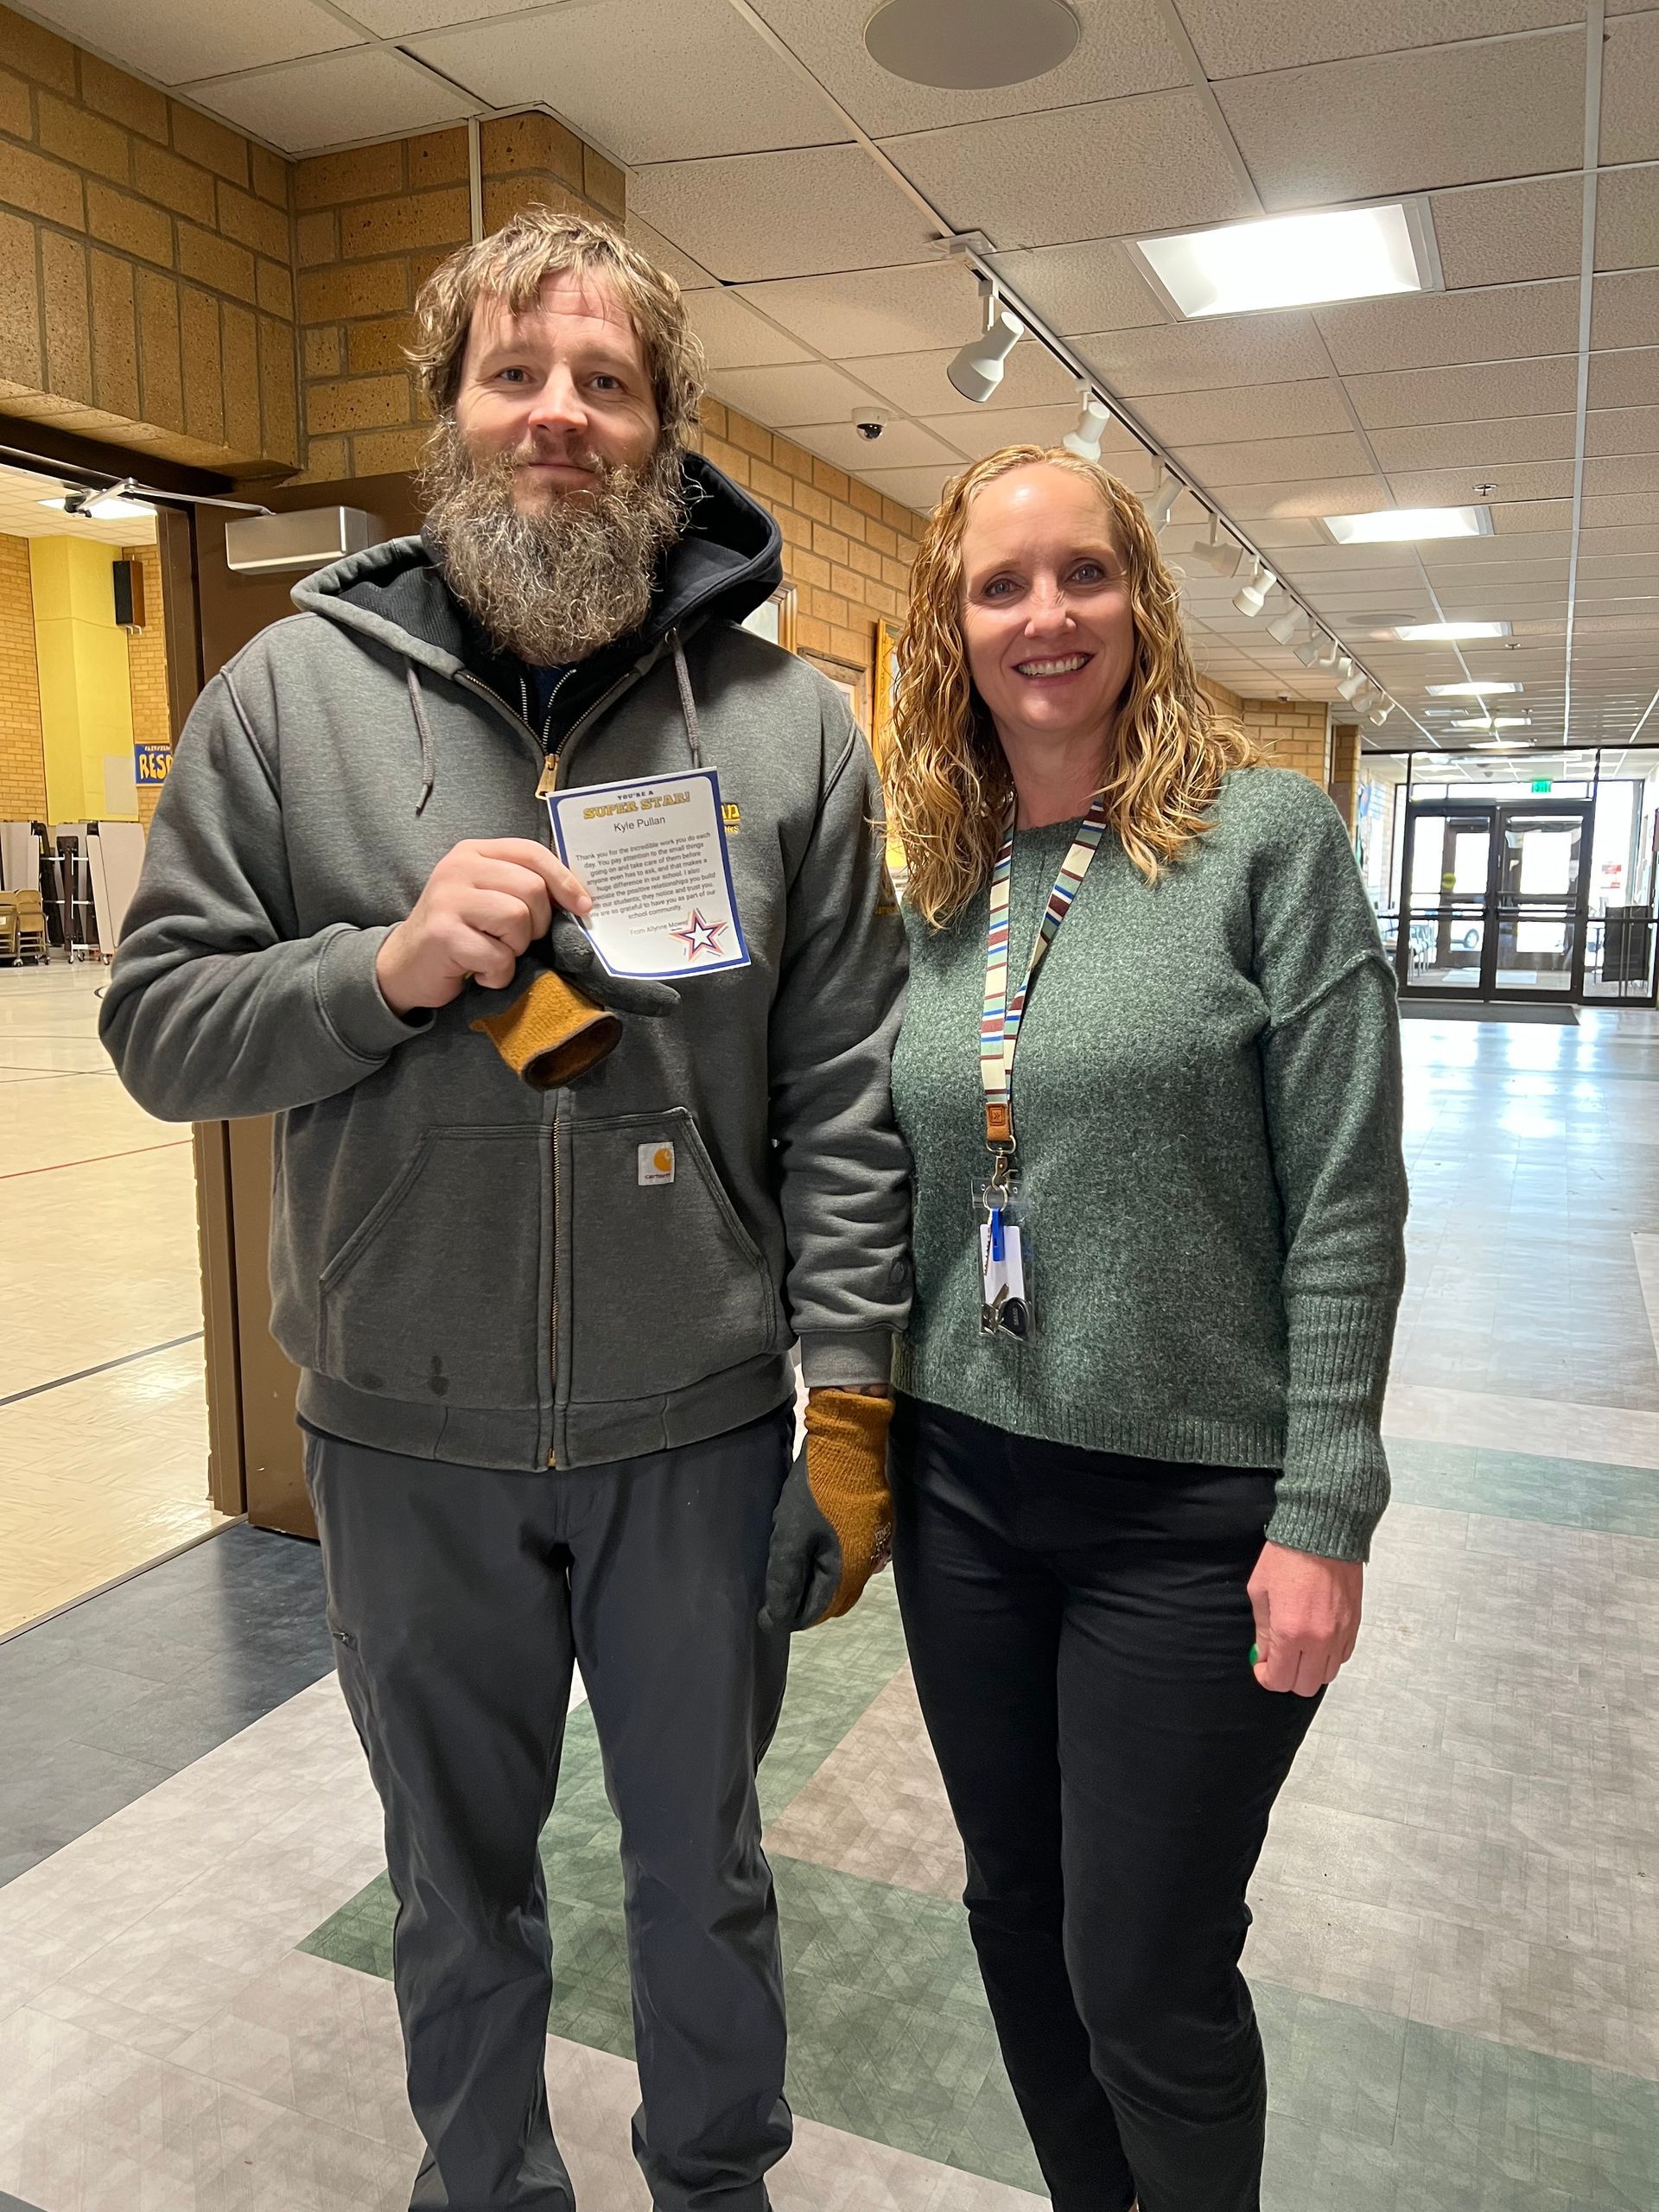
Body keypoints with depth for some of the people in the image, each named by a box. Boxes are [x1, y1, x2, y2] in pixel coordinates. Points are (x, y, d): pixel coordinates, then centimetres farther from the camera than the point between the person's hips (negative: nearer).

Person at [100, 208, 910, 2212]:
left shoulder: (786, 717, -4)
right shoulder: (294, 688, -3)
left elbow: (842, 1090, -5)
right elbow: (160, 1027, -2)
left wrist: (853, 1400, -7)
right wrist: (387, 965, -20)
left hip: (697, 1435, 0)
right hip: (404, 1441, 1)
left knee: (703, 1868, 22)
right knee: (458, 1883, 23)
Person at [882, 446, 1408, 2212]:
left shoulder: (1268, 839, -8)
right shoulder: (929, 887, 5)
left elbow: (1345, 1206, -11)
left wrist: (1321, 1519, -13)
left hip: (1193, 1506, -5)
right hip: (964, 1487, 5)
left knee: (1147, 1983, 8)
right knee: (1015, 1917, 20)